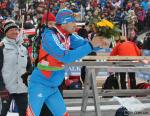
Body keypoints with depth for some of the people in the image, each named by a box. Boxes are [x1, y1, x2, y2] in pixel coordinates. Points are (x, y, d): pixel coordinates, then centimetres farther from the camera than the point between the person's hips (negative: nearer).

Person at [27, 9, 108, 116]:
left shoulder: (68, 36, 3)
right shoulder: (50, 36, -21)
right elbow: (66, 57, -29)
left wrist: (98, 44, -25)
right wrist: (91, 46, -28)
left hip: (53, 87, 8)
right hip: (40, 85, -8)